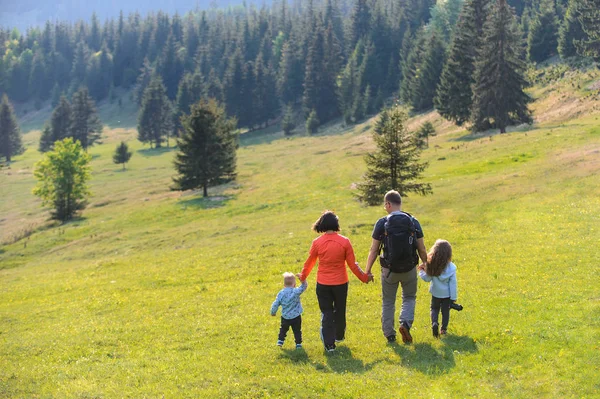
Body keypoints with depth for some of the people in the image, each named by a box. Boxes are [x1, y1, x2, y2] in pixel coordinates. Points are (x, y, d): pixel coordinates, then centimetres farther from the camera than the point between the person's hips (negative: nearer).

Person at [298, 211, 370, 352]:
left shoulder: (317, 242, -8)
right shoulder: (344, 242, -10)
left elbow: (309, 262, 3)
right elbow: (352, 264, -5)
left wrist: (303, 276, 22)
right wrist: (364, 277, 10)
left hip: (323, 284, 0)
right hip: (340, 283, 0)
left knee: (326, 313, 7)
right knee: (340, 310, 20)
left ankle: (329, 343, 2)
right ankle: (339, 336, 37)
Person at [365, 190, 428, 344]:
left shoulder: (382, 223, -8)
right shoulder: (413, 222, -3)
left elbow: (374, 250, -5)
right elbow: (422, 249, 0)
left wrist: (368, 271, 4)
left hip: (389, 270, -1)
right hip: (409, 269, 1)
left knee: (388, 302, 16)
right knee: (409, 298, 19)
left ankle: (389, 335, 19)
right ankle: (405, 322, -6)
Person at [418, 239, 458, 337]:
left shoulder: (431, 265, -17)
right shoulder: (451, 267, -17)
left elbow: (427, 278, -9)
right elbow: (453, 284, -13)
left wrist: (421, 271, 9)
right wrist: (453, 297, -6)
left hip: (435, 293, 1)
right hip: (446, 294, 0)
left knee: (434, 309, 18)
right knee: (445, 311, 17)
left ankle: (434, 323, -6)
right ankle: (444, 329, 22)